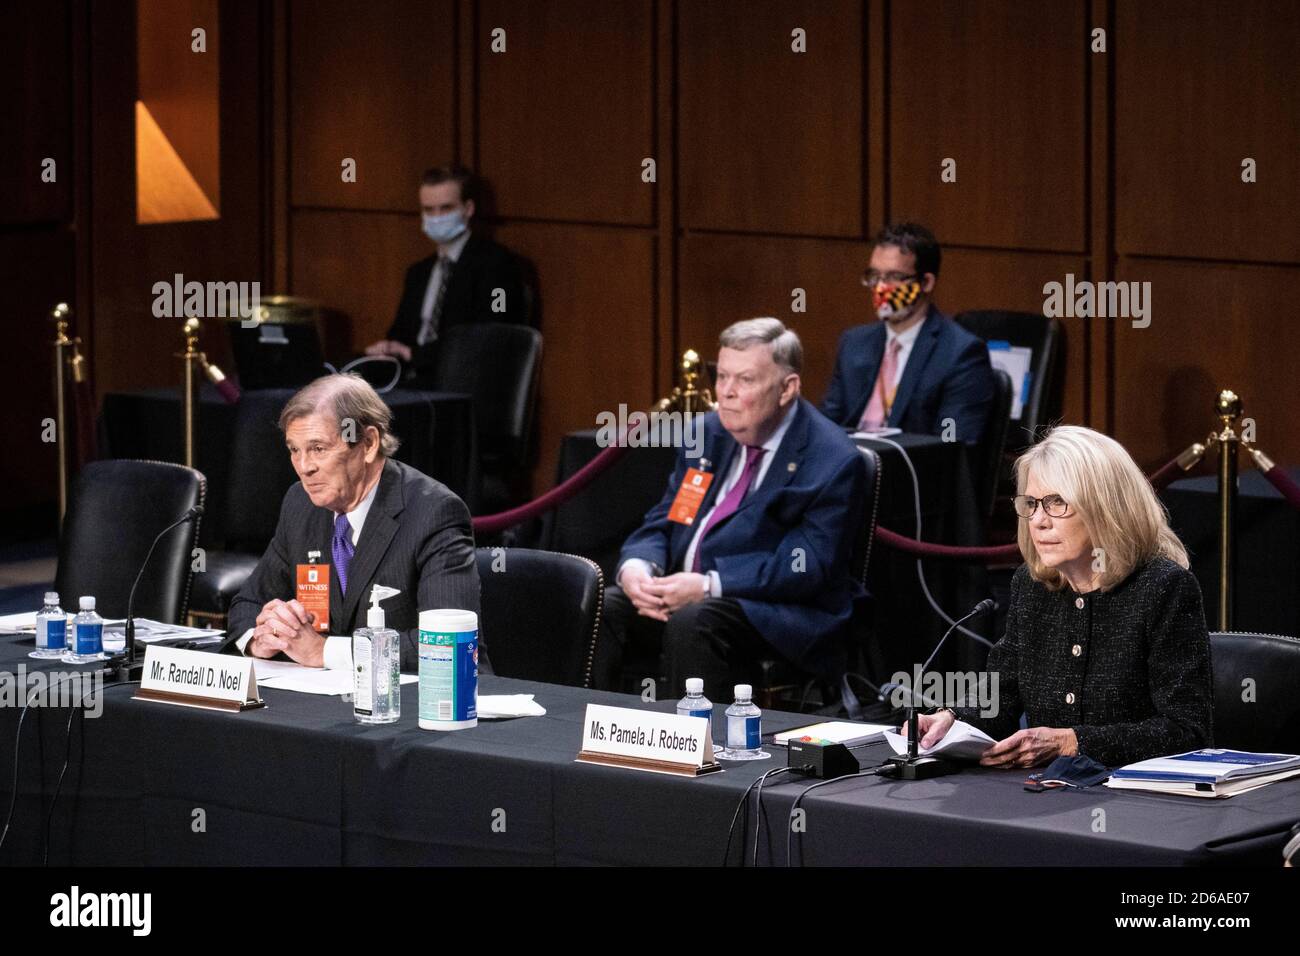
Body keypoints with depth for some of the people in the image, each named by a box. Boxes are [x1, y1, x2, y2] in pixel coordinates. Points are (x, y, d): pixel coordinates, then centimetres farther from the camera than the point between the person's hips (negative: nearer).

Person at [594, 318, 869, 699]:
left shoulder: (833, 463, -9)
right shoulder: (708, 433, 13)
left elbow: (805, 567, -16)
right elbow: (662, 522, 15)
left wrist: (709, 585, -24)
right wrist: (636, 566, -10)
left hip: (782, 617, -6)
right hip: (688, 596, 7)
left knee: (692, 623, -36)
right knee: (600, 608, -19)